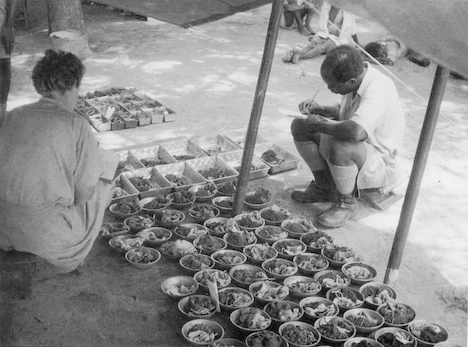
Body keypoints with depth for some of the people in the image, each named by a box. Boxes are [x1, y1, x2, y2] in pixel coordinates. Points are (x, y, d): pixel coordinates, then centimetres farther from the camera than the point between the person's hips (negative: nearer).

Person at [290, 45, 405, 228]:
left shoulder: (378, 91, -32)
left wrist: (321, 124, -31)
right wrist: (319, 109, -2)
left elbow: (357, 132, -49)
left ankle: (346, 202, -12)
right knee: (300, 126, -1)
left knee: (339, 146, -40)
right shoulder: (354, 76, -4)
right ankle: (324, 187, 10)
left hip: (379, 164, -9)